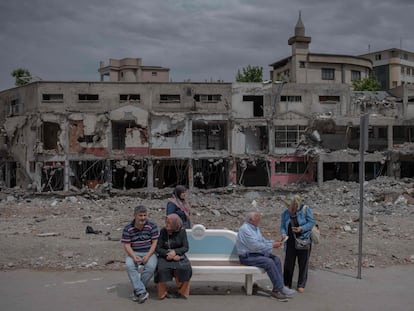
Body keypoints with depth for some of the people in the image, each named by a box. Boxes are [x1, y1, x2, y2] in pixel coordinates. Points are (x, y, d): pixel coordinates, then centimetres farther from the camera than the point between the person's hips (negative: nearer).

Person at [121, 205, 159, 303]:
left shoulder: (152, 226, -3)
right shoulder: (128, 228, -1)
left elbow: (154, 243, -5)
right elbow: (127, 245, -3)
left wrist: (148, 256, -20)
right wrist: (134, 256, -22)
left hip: (149, 252, -1)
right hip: (134, 253, 1)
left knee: (151, 266, -33)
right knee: (129, 265, -32)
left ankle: (137, 290, -14)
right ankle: (141, 291, -32)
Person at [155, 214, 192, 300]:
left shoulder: (182, 231, -2)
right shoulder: (163, 231, -2)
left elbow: (185, 247, -4)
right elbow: (157, 248, -3)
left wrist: (175, 252, -21)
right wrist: (168, 253, -20)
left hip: (178, 255, 0)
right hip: (164, 256, 0)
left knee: (185, 268, -30)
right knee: (162, 268, -32)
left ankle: (182, 291, -10)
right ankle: (163, 292, -12)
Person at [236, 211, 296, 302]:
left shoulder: (255, 228, 13)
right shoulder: (245, 229, -19)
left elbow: (263, 241, 17)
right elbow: (255, 246, -25)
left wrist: (273, 242, -3)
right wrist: (272, 245, -20)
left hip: (257, 253, 9)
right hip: (247, 256, -9)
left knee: (276, 259, -10)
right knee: (269, 262, -27)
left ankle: (276, 290, -14)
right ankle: (280, 288, -18)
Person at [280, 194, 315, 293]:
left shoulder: (305, 210, -9)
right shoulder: (285, 213, 0)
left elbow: (311, 222, -8)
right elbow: (282, 226, 4)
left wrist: (302, 228, -23)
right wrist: (283, 233, -17)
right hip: (291, 241, 2)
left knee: (303, 264, 5)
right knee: (288, 263, 4)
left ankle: (301, 285, 17)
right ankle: (287, 284, 17)